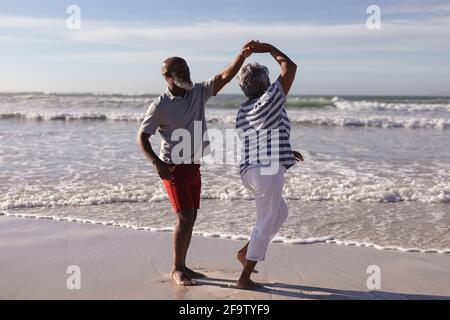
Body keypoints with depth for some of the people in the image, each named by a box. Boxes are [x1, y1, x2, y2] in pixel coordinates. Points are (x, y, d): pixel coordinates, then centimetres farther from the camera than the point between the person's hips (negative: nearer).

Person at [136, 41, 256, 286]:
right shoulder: (160, 106, -13)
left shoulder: (198, 93, 2)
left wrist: (242, 56, -20)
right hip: (173, 168, -6)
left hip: (193, 166, 6)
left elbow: (224, 77, -5)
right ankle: (177, 269, 6)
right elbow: (142, 137, -11)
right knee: (185, 217, -10)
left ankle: (182, 266, 24)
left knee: (190, 218, 11)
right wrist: (157, 163, -25)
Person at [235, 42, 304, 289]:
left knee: (280, 213, 27)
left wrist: (286, 151, 28)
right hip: (268, 172, -8)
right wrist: (268, 48, 9)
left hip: (249, 171, 8)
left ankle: (245, 251, 25)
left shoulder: (242, 112, 13)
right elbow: (290, 67, -1)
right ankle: (244, 278, 12)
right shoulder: (271, 99, -8)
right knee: (264, 226, 5)